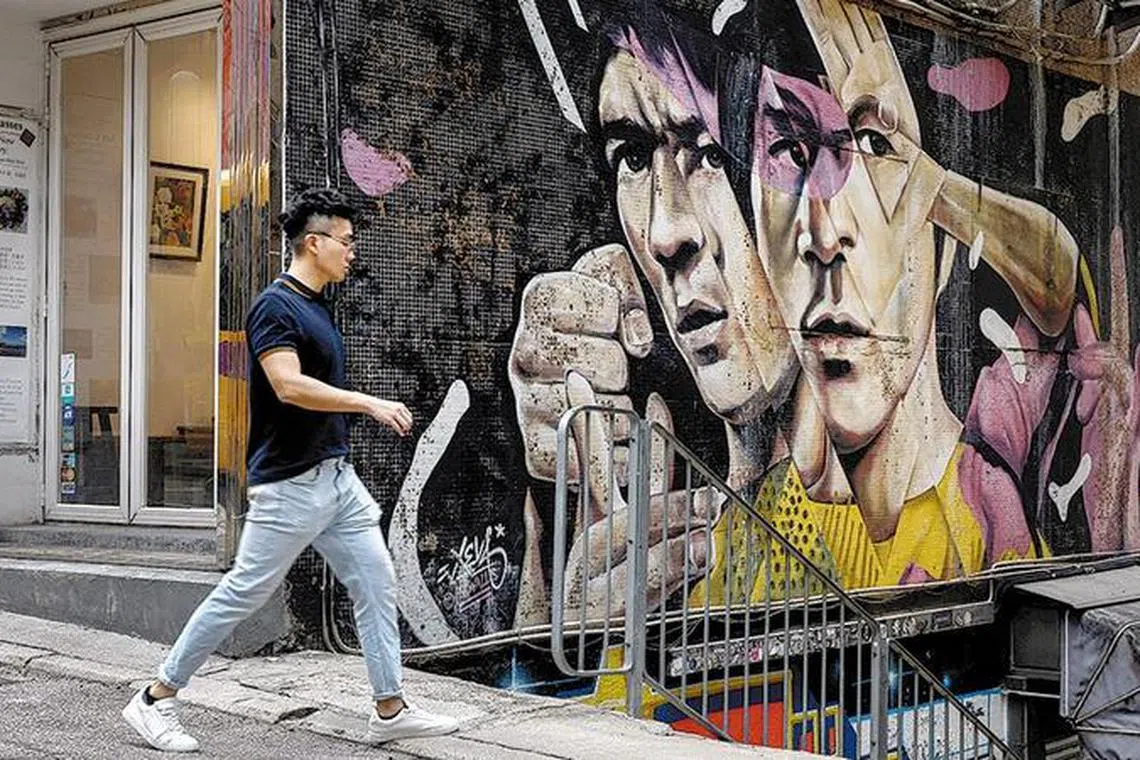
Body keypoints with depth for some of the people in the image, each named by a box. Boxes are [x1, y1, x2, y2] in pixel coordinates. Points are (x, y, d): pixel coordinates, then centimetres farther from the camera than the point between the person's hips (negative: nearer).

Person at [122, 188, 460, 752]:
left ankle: (390, 710, 13)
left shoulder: (316, 306, 14)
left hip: (335, 474, 9)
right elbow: (290, 387, -26)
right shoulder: (274, 307, -14)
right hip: (289, 483, -9)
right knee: (242, 594, -1)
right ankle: (155, 700, 12)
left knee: (376, 582, 6)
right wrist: (372, 404, -25)